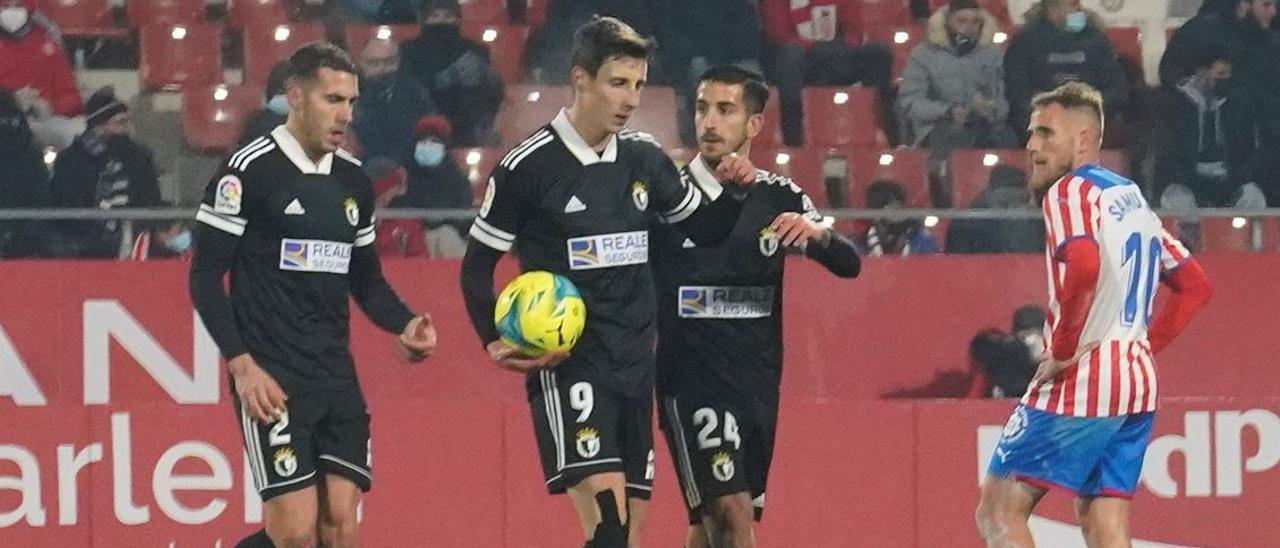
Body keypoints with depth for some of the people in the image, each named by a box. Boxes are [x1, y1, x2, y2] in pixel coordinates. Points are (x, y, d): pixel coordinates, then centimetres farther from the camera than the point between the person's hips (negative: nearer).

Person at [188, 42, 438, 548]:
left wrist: (404, 326, 3)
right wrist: (242, 365, -15)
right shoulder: (249, 171, -7)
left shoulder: (353, 179, 13)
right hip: (272, 381, -6)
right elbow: (205, 276, -7)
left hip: (336, 375, 6)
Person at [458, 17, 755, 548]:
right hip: (566, 365, -6)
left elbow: (704, 230, 20)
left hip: (635, 363, 6)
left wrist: (733, 193, 0)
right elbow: (476, 266, -1)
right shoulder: (528, 166, -8)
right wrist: (496, 342, -14)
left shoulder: (645, 158, 7)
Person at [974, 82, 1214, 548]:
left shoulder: (1070, 191, -7)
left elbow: (1083, 266, -27)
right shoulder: (1132, 198, 20)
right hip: (1138, 382, 9)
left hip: (1081, 379, -9)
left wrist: (1063, 350, -17)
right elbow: (1194, 286, 26)